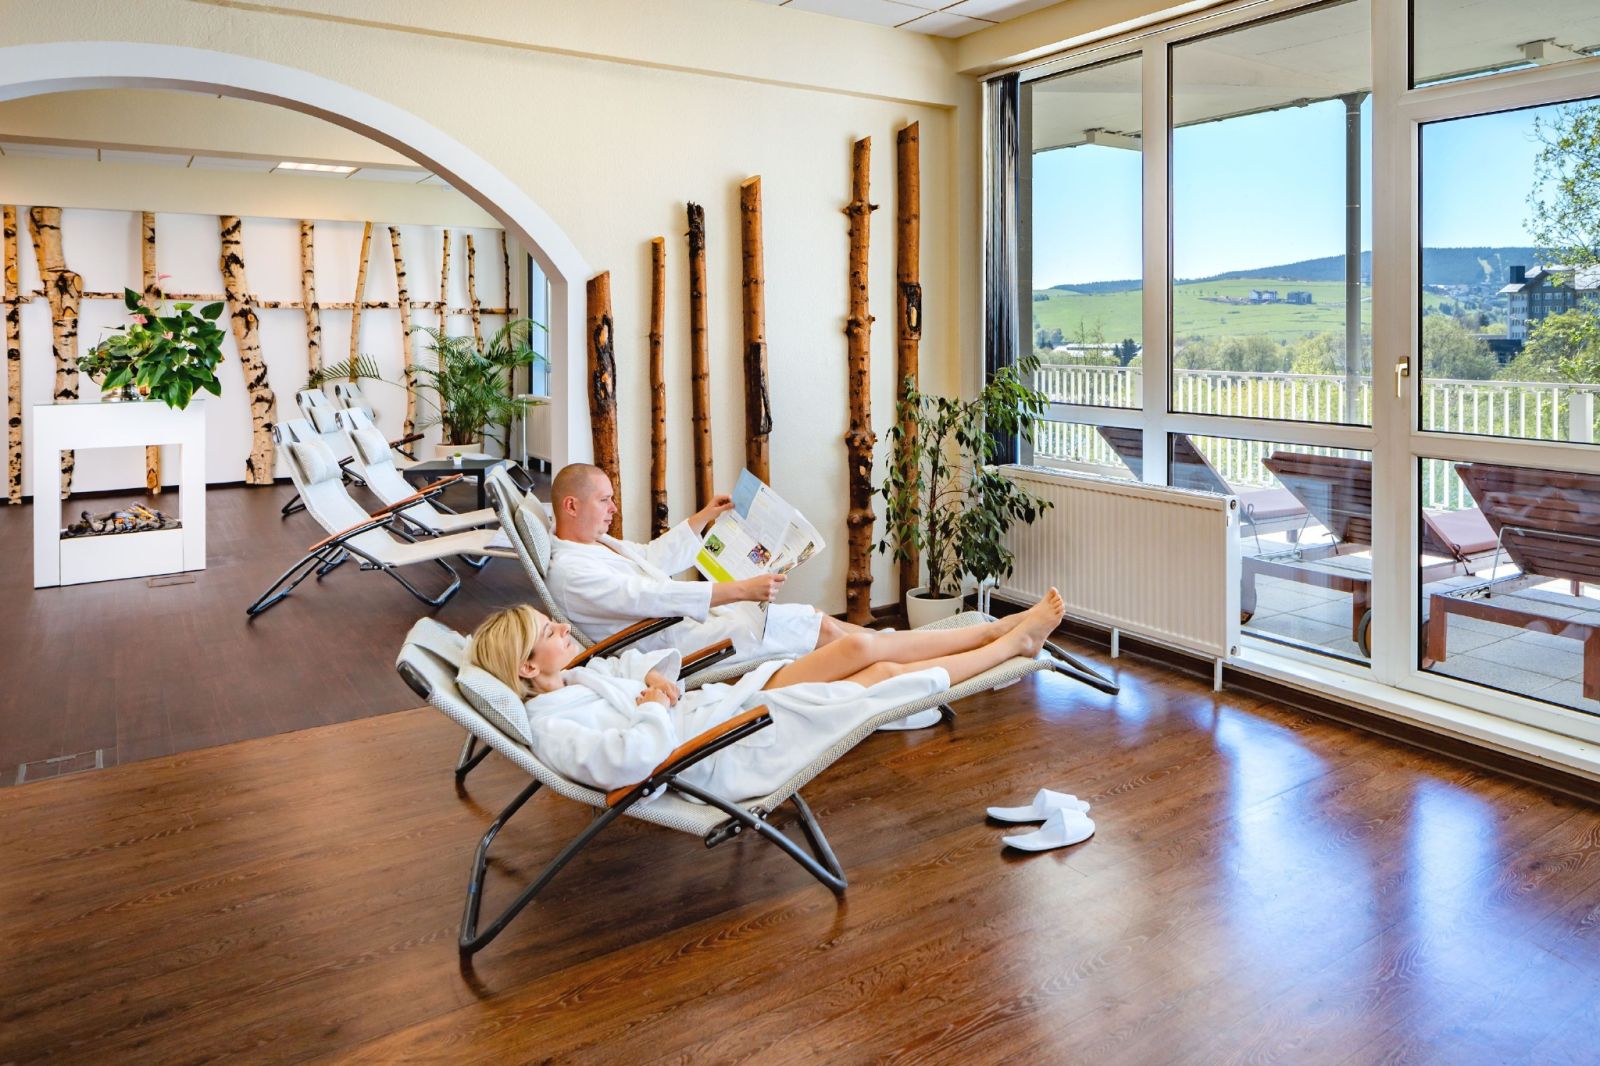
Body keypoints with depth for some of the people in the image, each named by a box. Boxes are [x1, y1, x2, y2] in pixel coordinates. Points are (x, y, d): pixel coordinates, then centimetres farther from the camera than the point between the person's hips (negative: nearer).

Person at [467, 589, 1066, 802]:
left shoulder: (576, 677, 9)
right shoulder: (551, 727, -20)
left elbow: (646, 661, 20)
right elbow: (627, 761, -37)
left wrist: (657, 675, -3)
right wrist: (654, 706, -20)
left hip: (731, 697, 9)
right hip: (732, 755, -9)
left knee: (860, 646, -2)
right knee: (886, 676, -5)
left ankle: (1004, 629, 12)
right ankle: (1012, 645, 15)